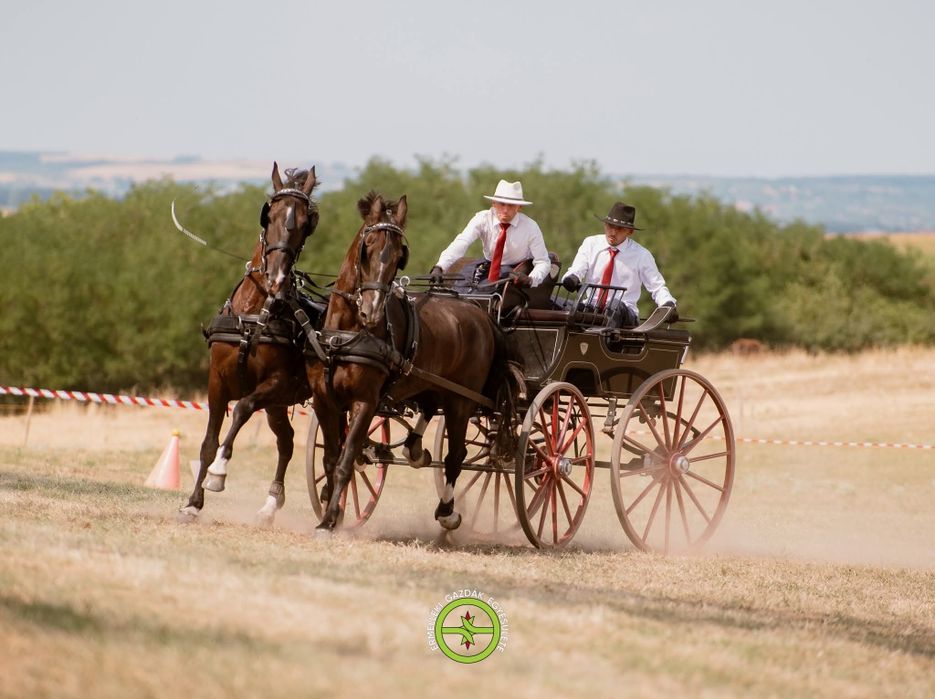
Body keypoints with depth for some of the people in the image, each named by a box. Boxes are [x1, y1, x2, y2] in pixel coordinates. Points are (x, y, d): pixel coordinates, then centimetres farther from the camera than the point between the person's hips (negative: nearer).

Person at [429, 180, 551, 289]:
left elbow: (543, 262, -16)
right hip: (489, 266, 3)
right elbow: (461, 243, -29)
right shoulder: (483, 219, -15)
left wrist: (530, 280, -40)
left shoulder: (530, 227, -17)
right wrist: (439, 267, -46)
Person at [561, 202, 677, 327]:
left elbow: (657, 288, 7)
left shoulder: (641, 255, 4)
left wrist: (668, 304, -15)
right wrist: (572, 278, -27)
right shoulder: (590, 244, 9)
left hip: (623, 312, -1)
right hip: (590, 310, 1)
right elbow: (575, 271, -1)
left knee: (615, 306, -37)